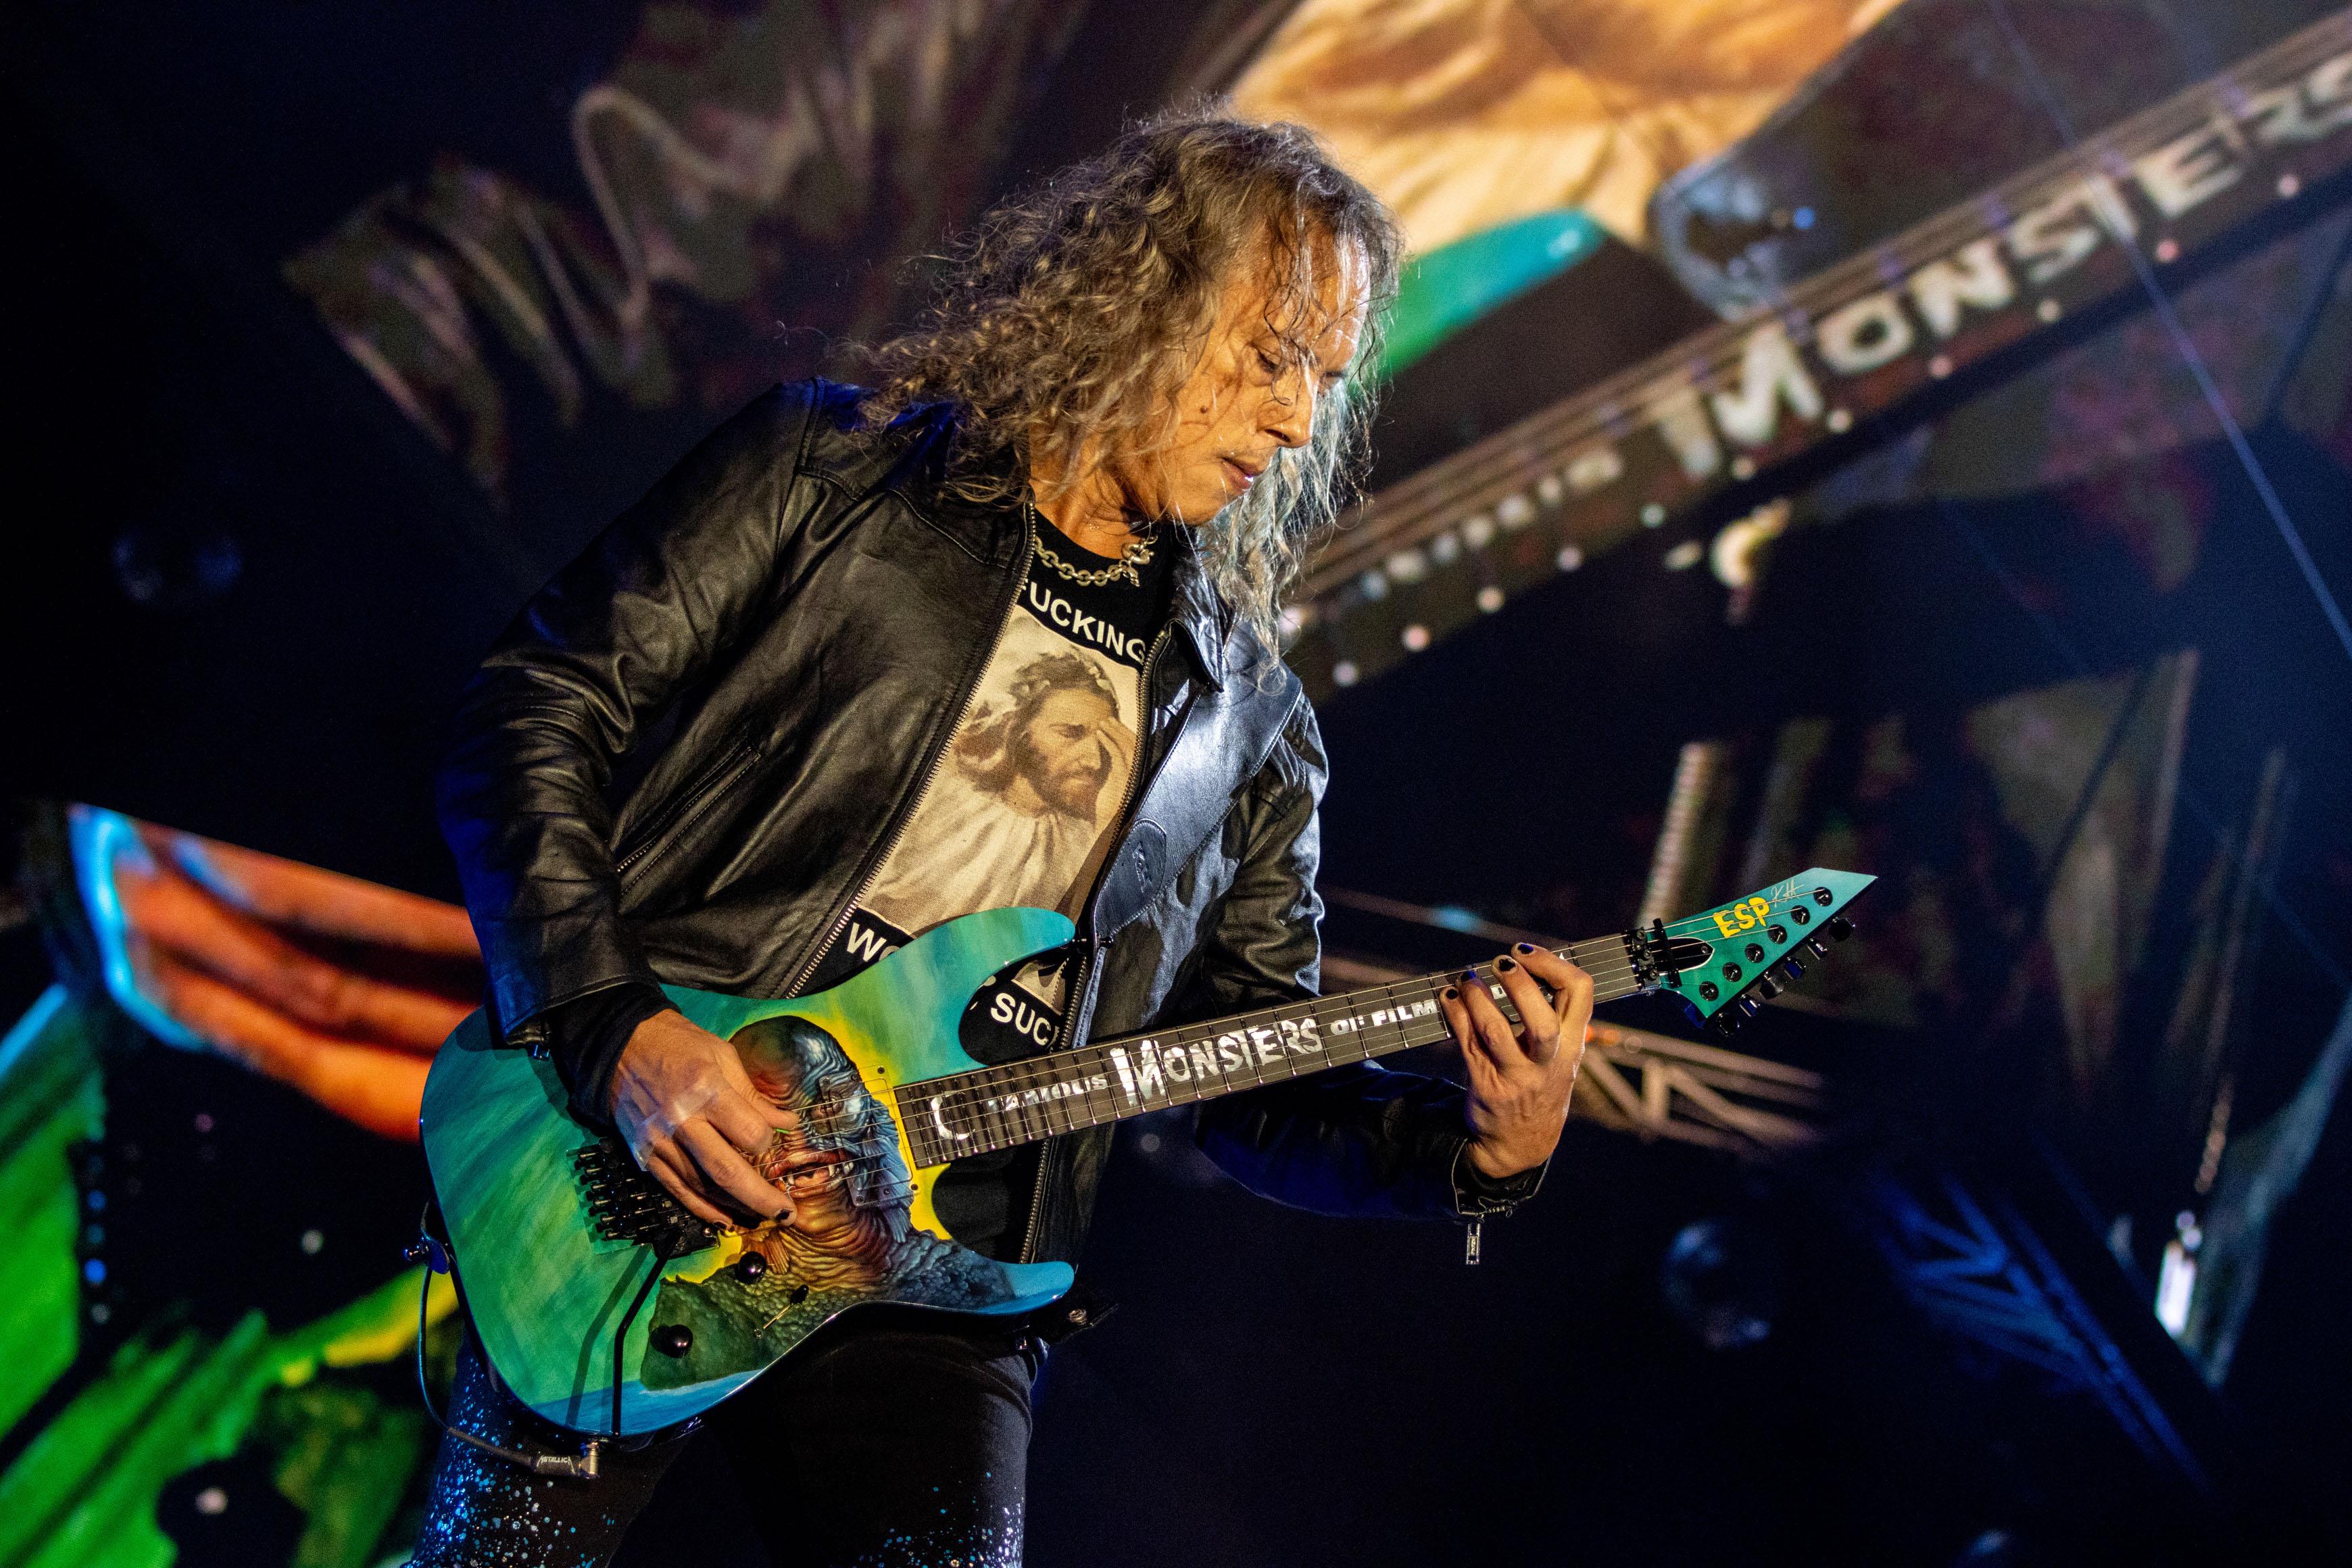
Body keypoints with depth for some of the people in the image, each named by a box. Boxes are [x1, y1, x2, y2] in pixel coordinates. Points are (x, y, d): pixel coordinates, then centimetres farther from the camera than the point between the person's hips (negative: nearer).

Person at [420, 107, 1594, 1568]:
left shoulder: (1248, 721, 15)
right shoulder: (832, 470, 4)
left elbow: (1256, 1078, 15)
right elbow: (527, 725, 0)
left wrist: (1473, 1147, -3)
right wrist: (617, 1033, -12)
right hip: (631, 1174, -3)